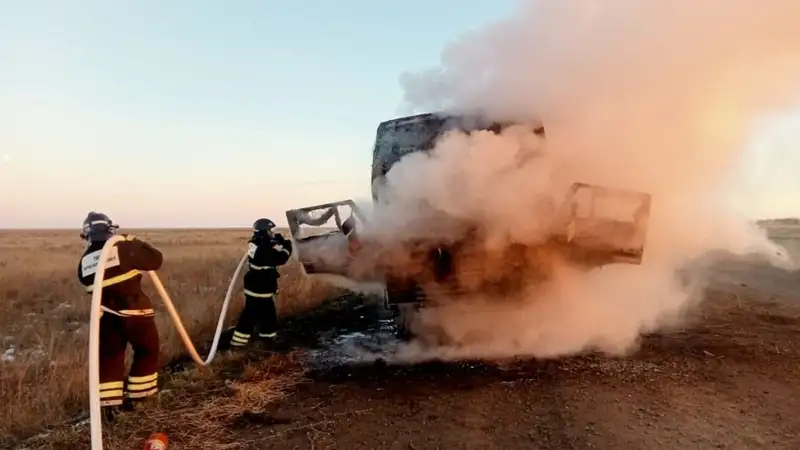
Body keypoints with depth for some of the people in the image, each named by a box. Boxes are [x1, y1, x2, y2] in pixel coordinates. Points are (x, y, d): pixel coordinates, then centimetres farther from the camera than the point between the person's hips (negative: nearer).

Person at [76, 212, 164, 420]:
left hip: (105, 315, 4)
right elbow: (156, 260, -9)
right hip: (134, 311, -4)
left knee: (109, 358, 16)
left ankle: (109, 405, 15)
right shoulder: (124, 249, -12)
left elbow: (90, 285, 16)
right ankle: (135, 397, 19)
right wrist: (136, 243, 3)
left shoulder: (84, 261, 5)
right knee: (148, 351, 15)